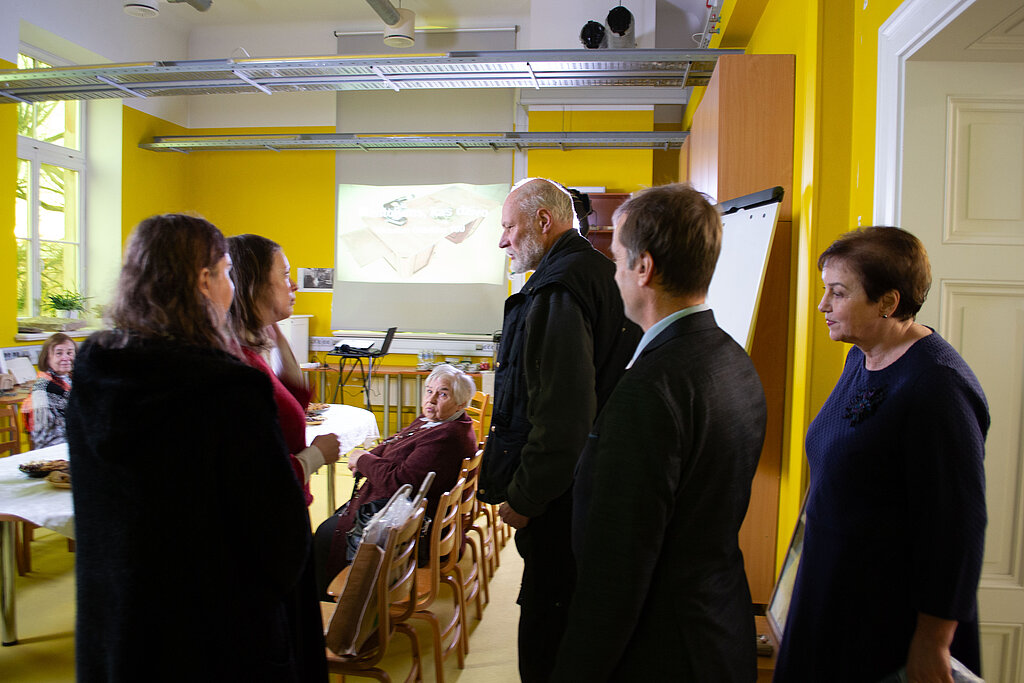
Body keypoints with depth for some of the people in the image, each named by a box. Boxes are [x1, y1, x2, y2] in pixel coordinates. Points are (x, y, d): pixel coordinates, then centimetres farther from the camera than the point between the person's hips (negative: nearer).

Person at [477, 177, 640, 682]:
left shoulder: (559, 291, -20)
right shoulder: (590, 275, 13)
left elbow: (563, 416, -26)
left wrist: (523, 497, -15)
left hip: (560, 501, -10)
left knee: (543, 642, 4)